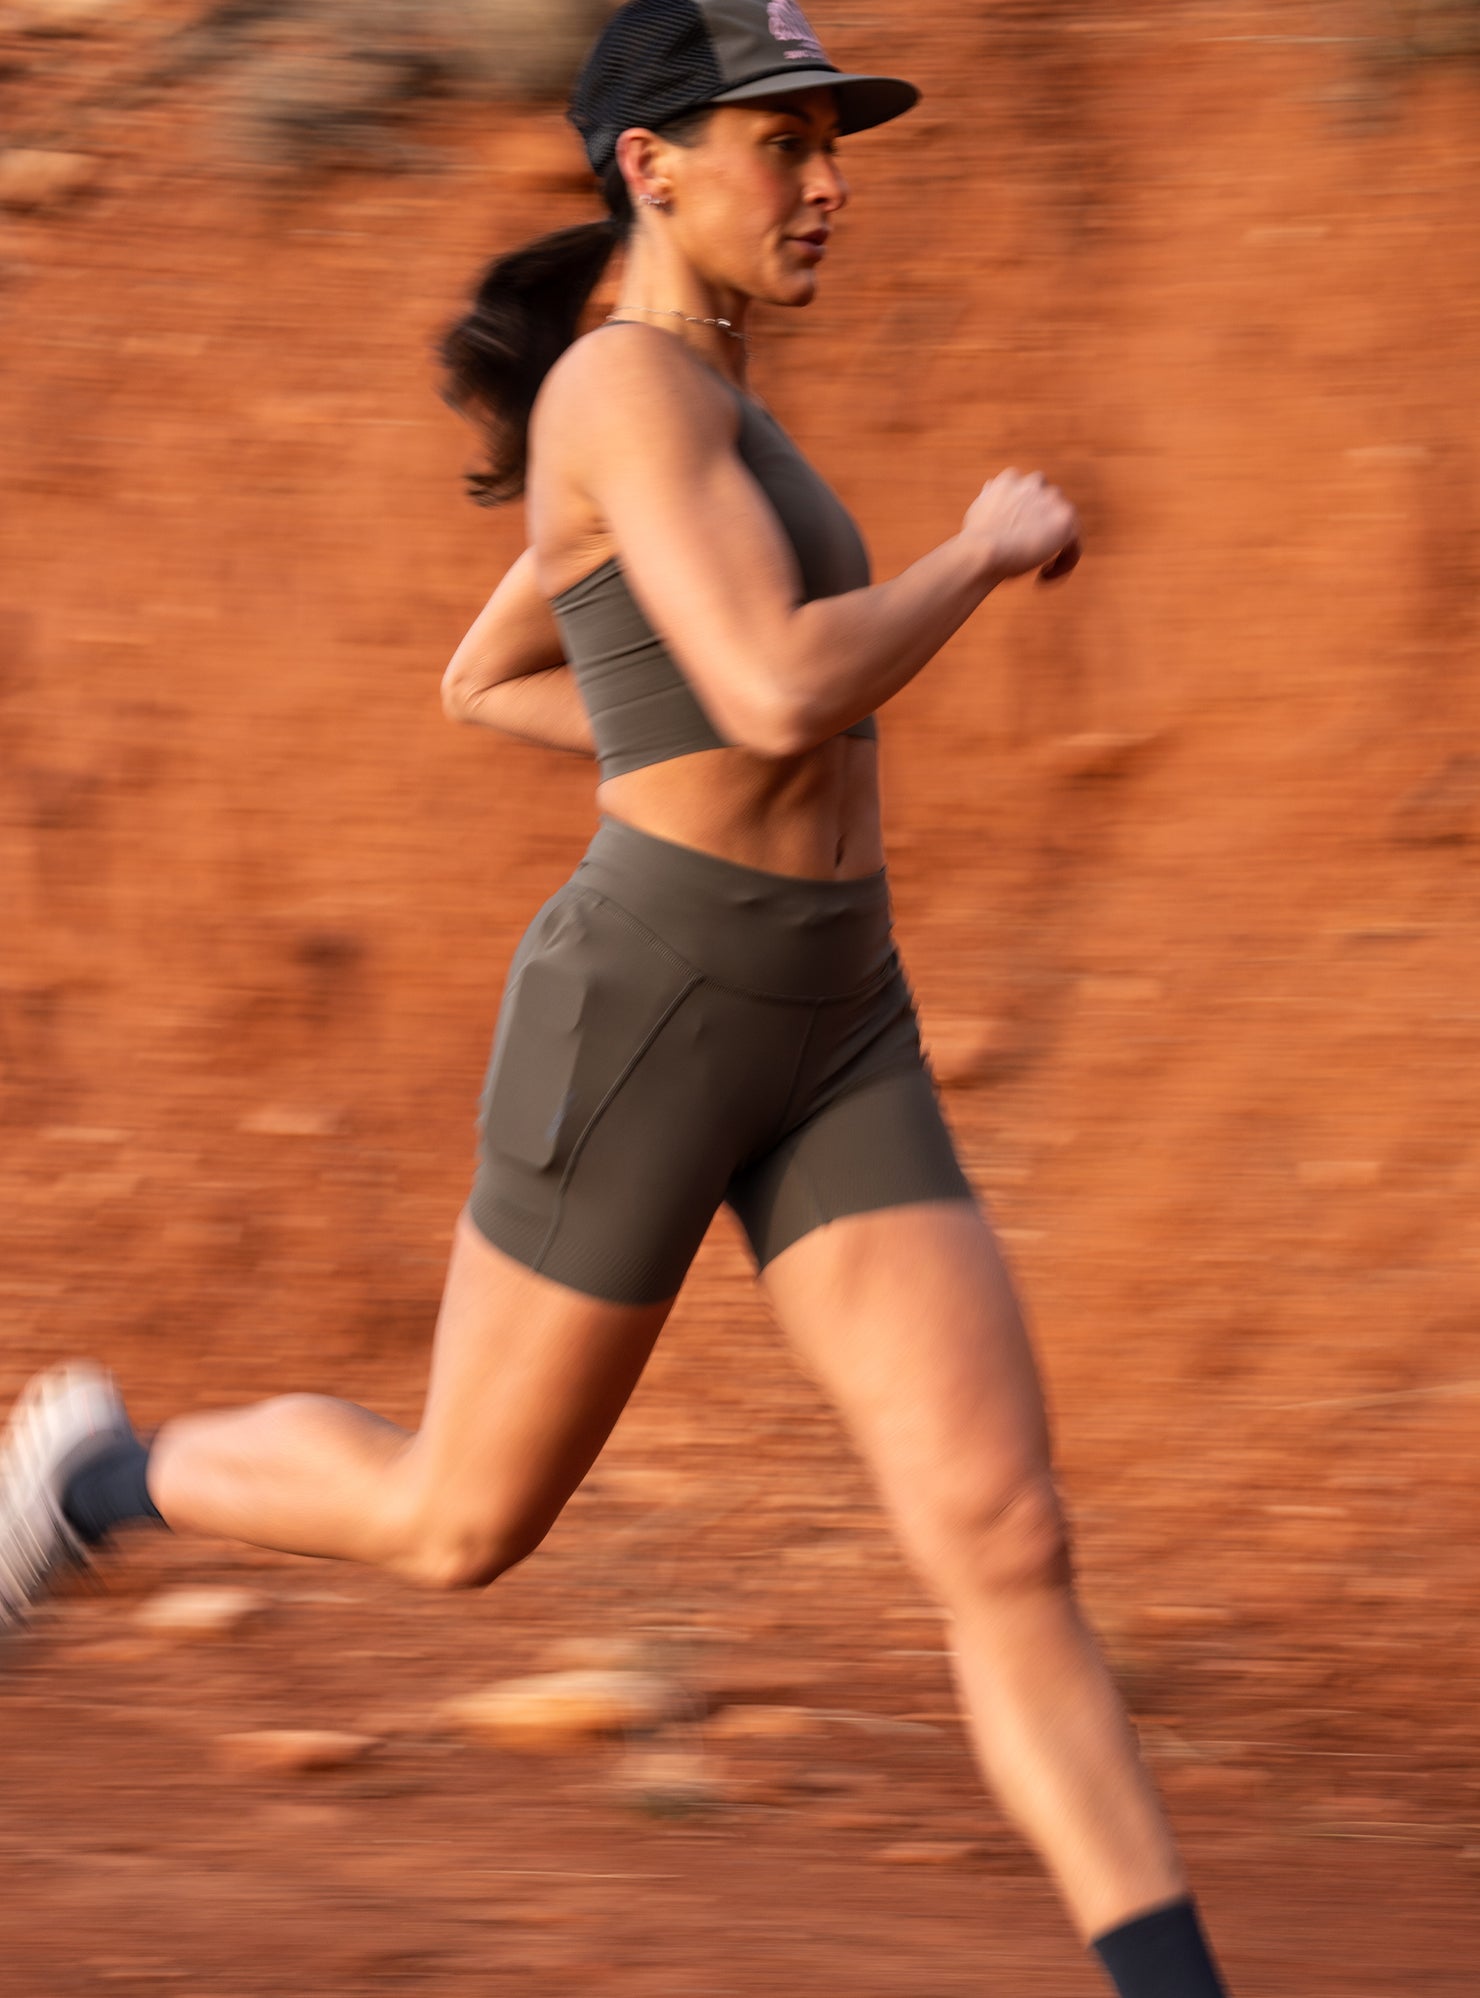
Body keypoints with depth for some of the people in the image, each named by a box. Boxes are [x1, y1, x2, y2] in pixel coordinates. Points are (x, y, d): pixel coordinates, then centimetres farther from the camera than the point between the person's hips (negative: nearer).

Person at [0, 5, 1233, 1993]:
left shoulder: (691, 413, 16)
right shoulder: (628, 381, -14)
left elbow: (482, 680, 30)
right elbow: (782, 696, -26)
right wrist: (990, 553, -11)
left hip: (834, 1033, 7)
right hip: (644, 1023, -7)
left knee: (1013, 1550, -5)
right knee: (458, 1525, 11)